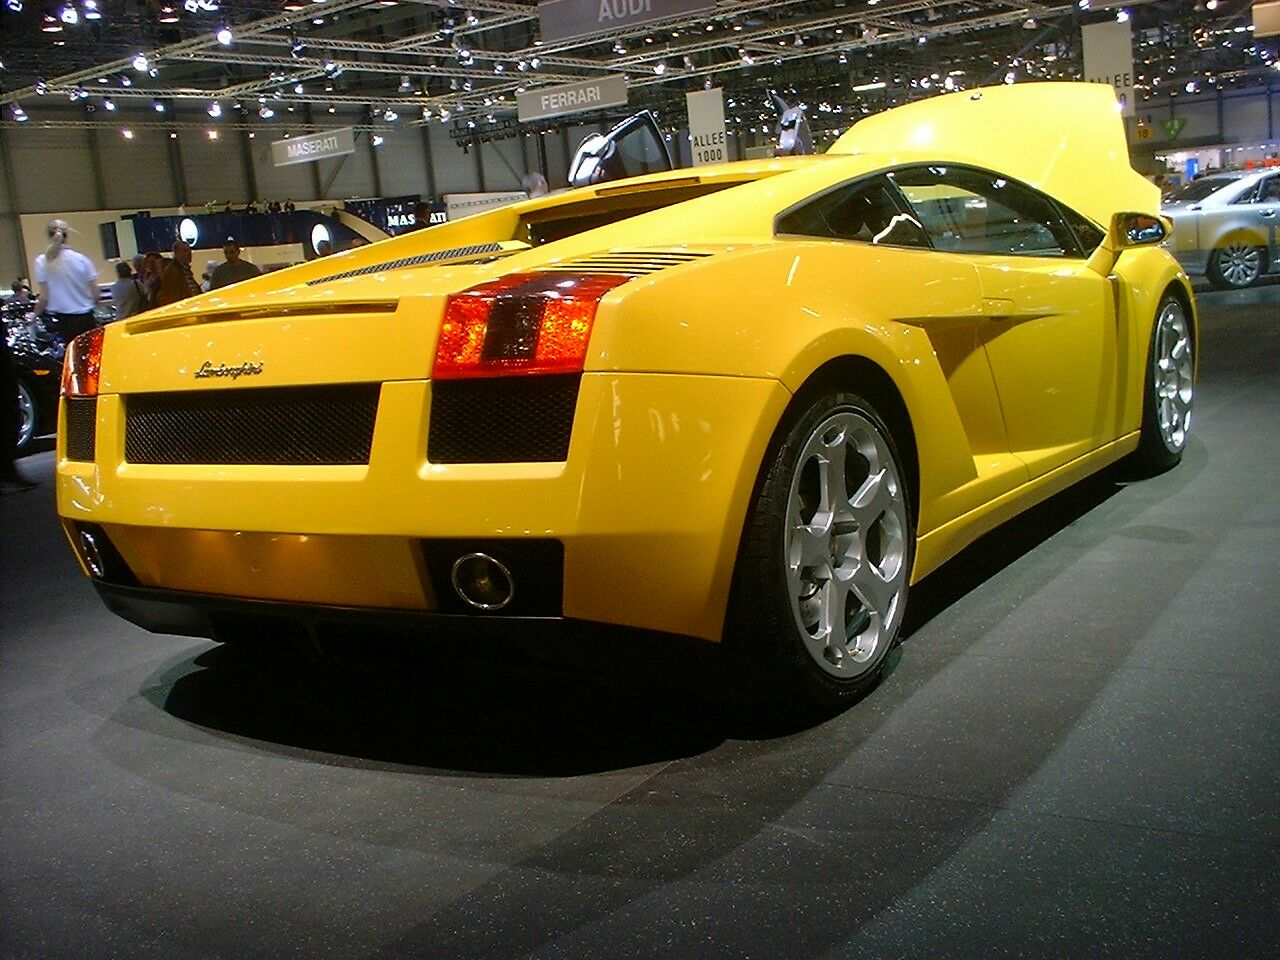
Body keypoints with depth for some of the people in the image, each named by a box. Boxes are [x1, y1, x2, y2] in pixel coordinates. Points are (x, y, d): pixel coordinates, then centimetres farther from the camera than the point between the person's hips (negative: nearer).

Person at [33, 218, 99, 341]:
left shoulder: (42, 262, -3)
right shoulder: (82, 259, -2)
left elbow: (44, 297, -5)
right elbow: (95, 294, -3)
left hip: (59, 320, 0)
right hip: (84, 319, 0)